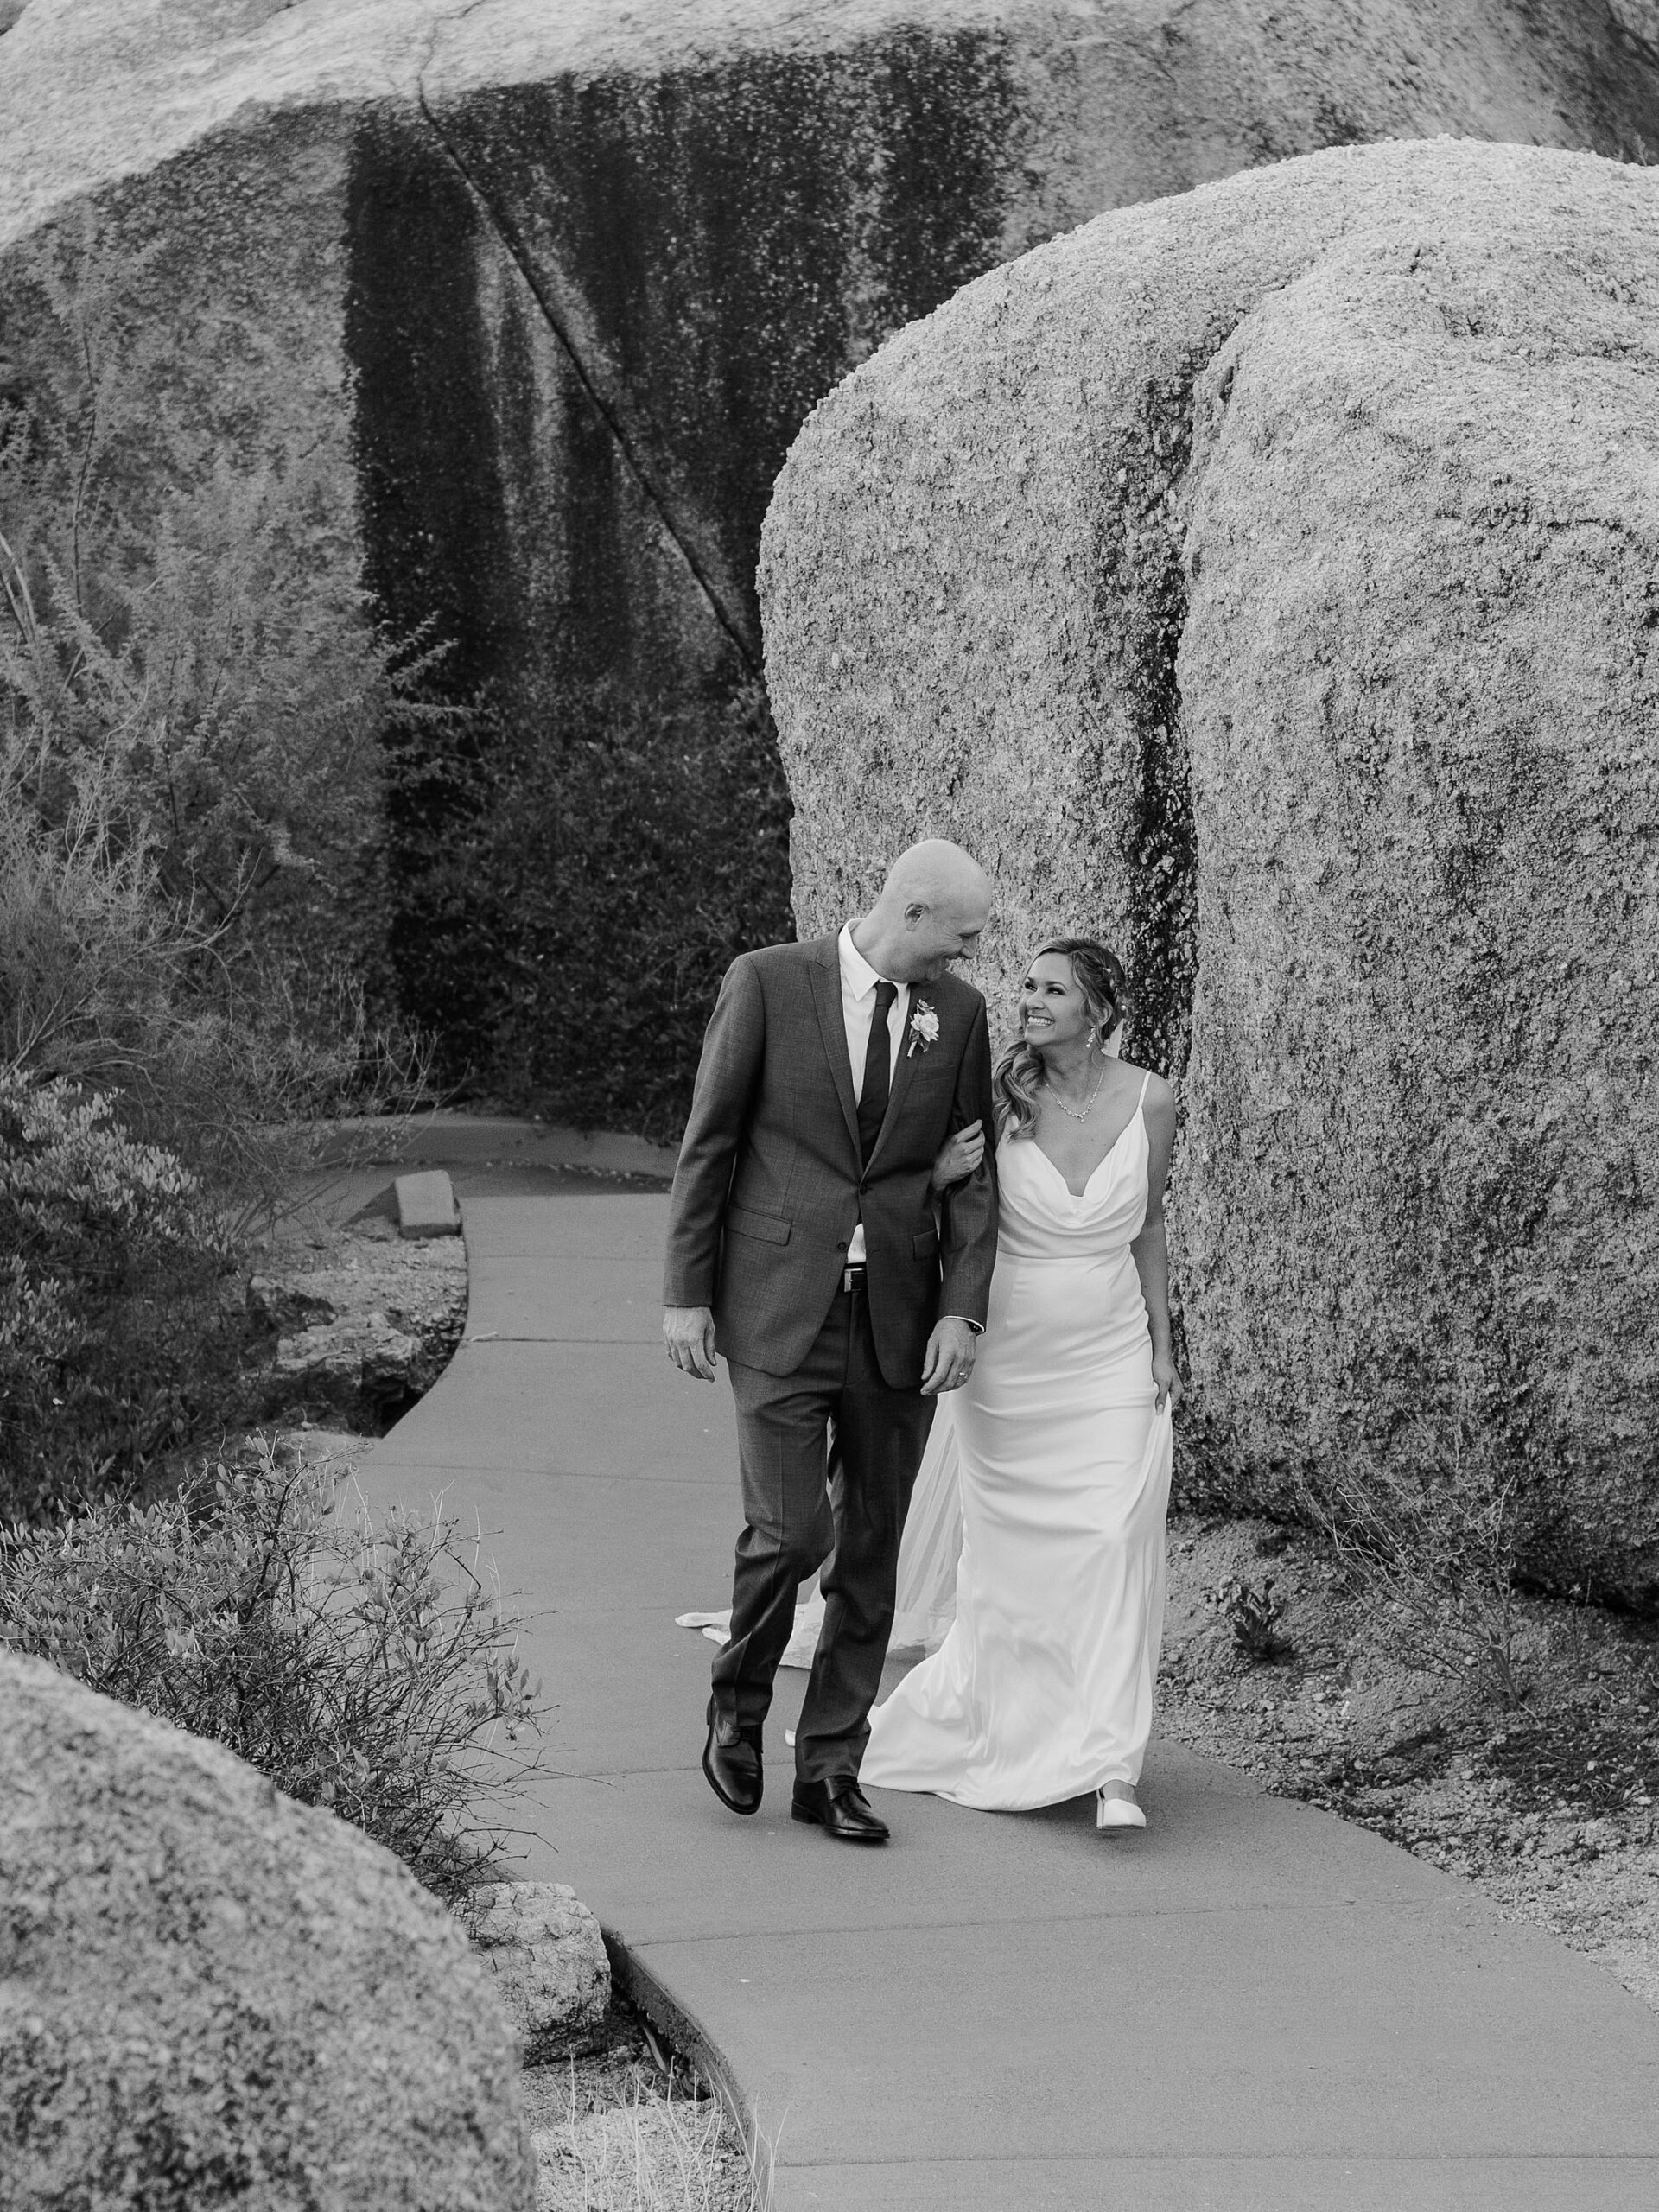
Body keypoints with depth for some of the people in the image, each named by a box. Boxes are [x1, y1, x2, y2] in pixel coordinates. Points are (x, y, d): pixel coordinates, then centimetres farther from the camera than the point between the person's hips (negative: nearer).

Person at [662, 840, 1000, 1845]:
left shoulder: (959, 1012, 6)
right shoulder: (767, 981, -4)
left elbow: (970, 1172, 6)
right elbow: (709, 1143, -2)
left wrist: (964, 1310, -5)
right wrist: (686, 1293, -4)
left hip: (900, 1318, 4)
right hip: (779, 1312, -4)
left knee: (872, 1554, 6)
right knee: (790, 1532, -13)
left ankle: (830, 1769, 17)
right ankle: (739, 1703, 15)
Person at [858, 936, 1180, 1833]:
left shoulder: (1149, 1101, -3)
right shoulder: (997, 1096, -8)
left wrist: (1161, 1347, 11)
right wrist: (941, 1178, -19)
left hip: (1110, 1361, 1)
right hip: (1008, 1360, -1)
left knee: (1113, 1548, -10)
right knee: (1008, 1558, 6)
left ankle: (1109, 1768, -10)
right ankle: (997, 1731, 29)